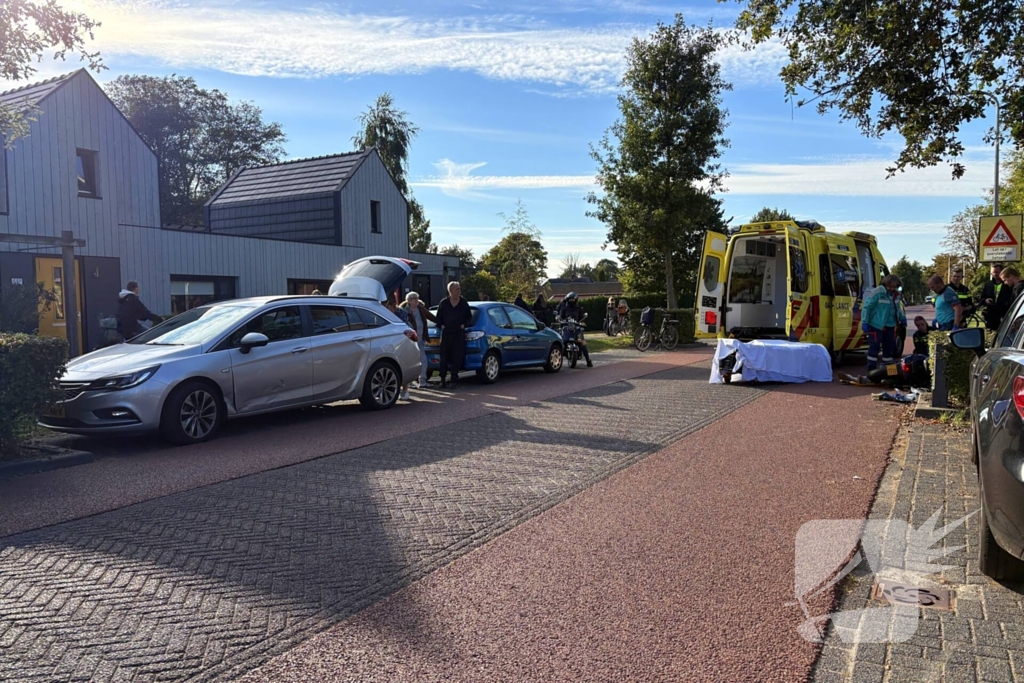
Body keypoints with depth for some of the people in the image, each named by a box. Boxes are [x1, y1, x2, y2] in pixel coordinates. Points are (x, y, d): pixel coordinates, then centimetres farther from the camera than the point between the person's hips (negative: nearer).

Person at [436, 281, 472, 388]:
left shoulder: (463, 303, 6)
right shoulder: (444, 303, 6)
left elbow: (469, 317, 13)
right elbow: (438, 317, 13)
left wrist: (464, 324, -3)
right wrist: (441, 325, -3)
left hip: (459, 334, 0)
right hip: (446, 333, 0)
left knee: (457, 358, -2)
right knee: (444, 358, 2)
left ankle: (454, 380, 4)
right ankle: (443, 380, 9)